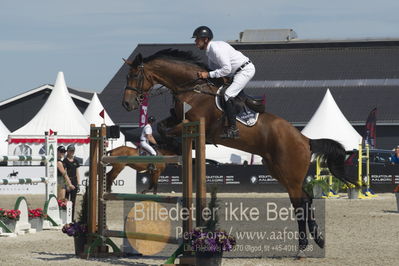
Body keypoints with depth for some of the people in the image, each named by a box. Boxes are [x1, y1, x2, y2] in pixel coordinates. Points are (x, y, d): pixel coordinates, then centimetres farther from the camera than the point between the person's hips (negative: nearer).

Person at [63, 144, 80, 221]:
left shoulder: (76, 161, 11)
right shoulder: (65, 161, -6)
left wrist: (78, 183, 8)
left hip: (74, 182, 6)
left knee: (73, 200, 9)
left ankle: (72, 217, 14)